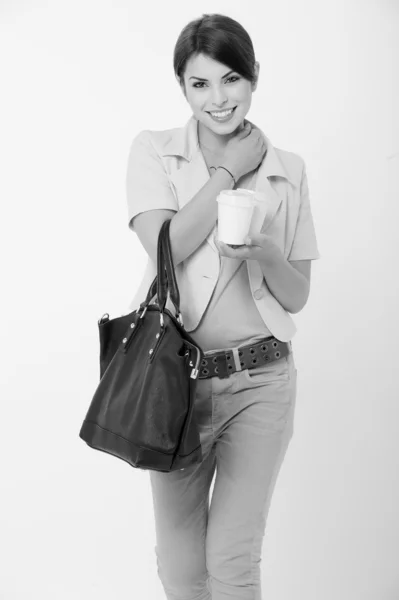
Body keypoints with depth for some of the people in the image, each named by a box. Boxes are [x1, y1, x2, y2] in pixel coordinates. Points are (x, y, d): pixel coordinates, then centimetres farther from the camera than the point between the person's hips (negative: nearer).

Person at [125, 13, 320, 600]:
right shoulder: (153, 151, 1)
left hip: (260, 381, 0)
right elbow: (165, 246, -16)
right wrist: (229, 172, -10)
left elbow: (297, 296, 5)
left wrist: (267, 254, -15)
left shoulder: (287, 169, 4)